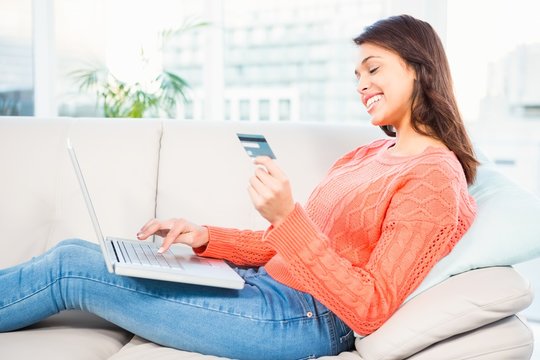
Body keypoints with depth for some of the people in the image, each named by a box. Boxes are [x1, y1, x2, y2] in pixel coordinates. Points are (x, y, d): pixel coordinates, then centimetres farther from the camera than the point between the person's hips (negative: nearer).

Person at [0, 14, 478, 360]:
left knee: (71, 267, -8)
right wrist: (206, 237, 3)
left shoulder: (434, 177, -11)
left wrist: (287, 217, -26)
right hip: (263, 282, 8)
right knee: (75, 252, 0)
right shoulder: (367, 156, 16)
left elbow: (371, 309, -18)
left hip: (304, 319, -8)